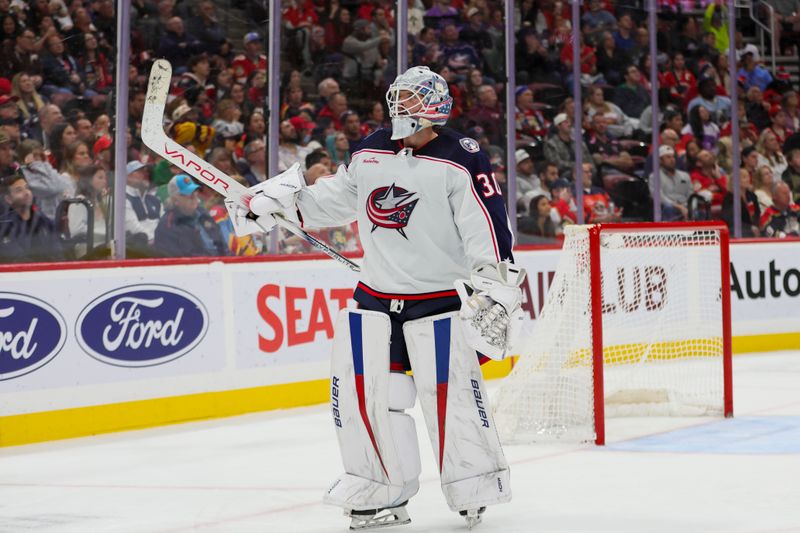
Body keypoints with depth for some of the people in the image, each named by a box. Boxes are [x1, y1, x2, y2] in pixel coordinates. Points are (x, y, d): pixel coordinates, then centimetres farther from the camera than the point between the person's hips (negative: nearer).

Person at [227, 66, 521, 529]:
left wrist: (498, 290, -22)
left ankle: (475, 487, 9)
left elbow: (490, 225, -15)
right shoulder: (371, 152, 7)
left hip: (441, 297, -6)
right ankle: (384, 490, 13)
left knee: (451, 392, -9)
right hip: (376, 295, 6)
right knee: (359, 387, 1)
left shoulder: (461, 160, -11)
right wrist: (279, 198, 13)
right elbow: (337, 199, 22)